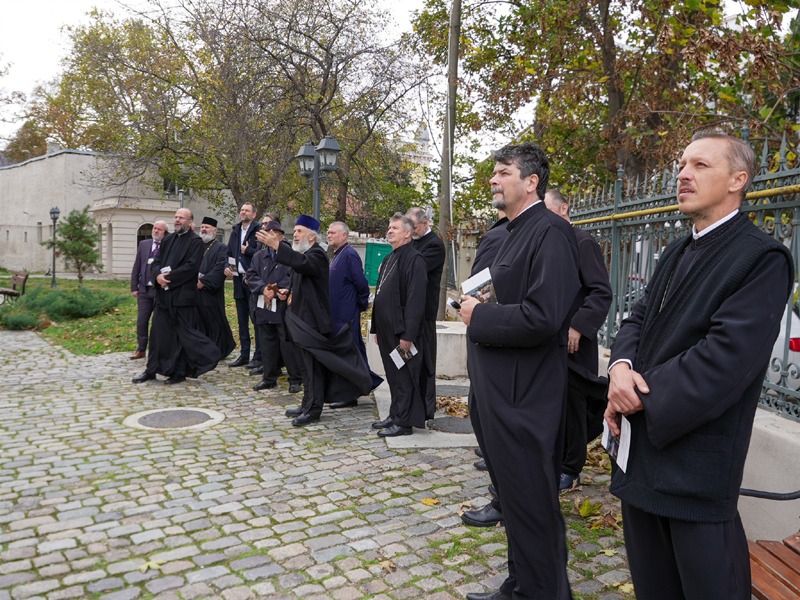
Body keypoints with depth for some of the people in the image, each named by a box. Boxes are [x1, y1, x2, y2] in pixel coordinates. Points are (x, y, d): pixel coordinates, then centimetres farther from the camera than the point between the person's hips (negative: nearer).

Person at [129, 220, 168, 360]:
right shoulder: (143, 244, 9)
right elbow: (136, 267, 10)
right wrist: (134, 287, 6)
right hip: (145, 290, 4)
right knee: (141, 321, 7)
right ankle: (141, 349, 19)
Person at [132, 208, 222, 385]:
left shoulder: (196, 241, -5)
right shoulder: (168, 240, 15)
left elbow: (191, 266, -15)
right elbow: (157, 261, 12)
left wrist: (169, 277, -16)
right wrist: (159, 275, -9)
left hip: (183, 294, -6)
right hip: (164, 293, 7)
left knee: (184, 333, 0)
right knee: (158, 332, 10)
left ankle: (180, 372, 14)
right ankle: (152, 370, 18)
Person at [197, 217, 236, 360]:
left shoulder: (220, 248, -2)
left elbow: (220, 268, -14)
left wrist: (203, 281, -18)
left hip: (211, 292, -5)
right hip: (195, 290, 5)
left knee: (214, 321, 0)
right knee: (200, 322, 7)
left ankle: (217, 351, 11)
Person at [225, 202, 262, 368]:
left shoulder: (258, 230, -8)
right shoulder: (235, 231, 14)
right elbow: (229, 252, 18)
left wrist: (247, 250, -9)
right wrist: (227, 266, 2)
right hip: (238, 278, 7)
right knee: (242, 320, 12)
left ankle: (258, 356, 2)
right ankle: (244, 355, 20)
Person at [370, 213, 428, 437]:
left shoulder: (414, 259, -13)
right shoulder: (389, 260, 15)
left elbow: (416, 300, -19)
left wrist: (407, 335, -22)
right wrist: (377, 328, 18)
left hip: (402, 332, -9)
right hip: (387, 330, 9)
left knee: (404, 377, 0)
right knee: (392, 376, 16)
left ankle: (404, 422, 10)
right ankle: (395, 415, 26)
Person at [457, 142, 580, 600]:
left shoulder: (550, 231, -16)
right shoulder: (516, 233, 14)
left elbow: (542, 318, -26)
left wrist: (479, 316, -15)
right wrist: (478, 309, 3)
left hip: (524, 398, -10)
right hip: (503, 392, 10)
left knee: (531, 506, 4)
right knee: (514, 497, 22)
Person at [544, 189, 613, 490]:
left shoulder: (583, 242, -10)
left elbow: (602, 292, -16)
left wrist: (578, 327, -23)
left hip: (572, 342, -7)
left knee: (571, 406, 4)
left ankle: (570, 470, 19)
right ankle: (554, 461, 29)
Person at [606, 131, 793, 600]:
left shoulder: (763, 258, -12)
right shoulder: (676, 253, 15)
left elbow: (725, 355, -22)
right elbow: (639, 318, 12)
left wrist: (641, 396, -15)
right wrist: (622, 365, -10)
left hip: (696, 459, -7)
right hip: (641, 445, 8)